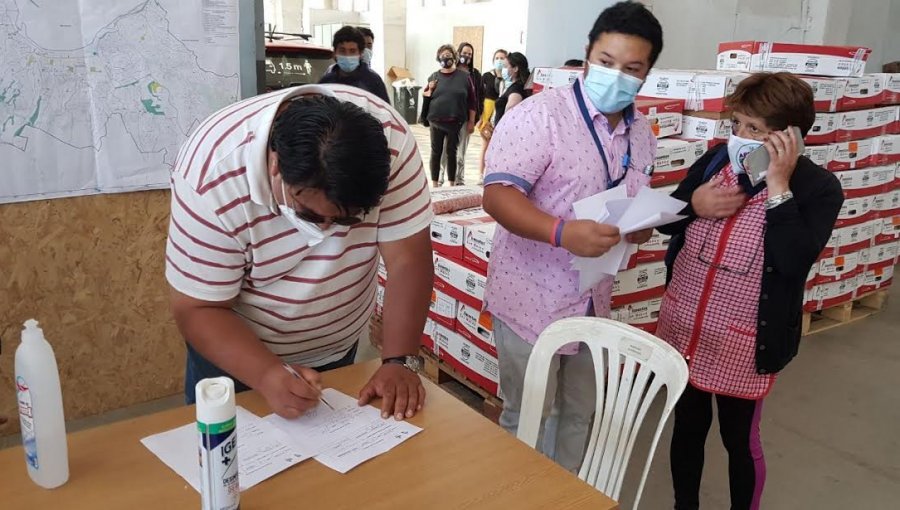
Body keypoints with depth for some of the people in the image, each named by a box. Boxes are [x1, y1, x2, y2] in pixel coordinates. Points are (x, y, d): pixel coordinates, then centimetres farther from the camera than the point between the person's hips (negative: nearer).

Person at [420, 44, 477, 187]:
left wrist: (471, 121, 1)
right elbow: (424, 95, 14)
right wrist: (430, 90, -8)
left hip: (456, 122, -1)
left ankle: (452, 184, 16)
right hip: (436, 121, 1)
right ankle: (435, 184, 13)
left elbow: (471, 101, 3)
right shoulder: (434, 77, 5)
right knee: (436, 152, 5)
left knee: (452, 152, 7)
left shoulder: (464, 76, 1)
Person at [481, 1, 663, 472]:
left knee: (579, 417, 20)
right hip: (532, 301, -6)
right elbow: (497, 194, -23)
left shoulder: (642, 135, 7)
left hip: (592, 303, 7)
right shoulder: (540, 114, -15)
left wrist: (639, 227, -8)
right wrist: (563, 233, -38)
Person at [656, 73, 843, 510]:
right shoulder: (715, 160, -1)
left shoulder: (818, 187, -11)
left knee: (740, 441, 14)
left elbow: (793, 260, -24)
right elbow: (665, 222, 7)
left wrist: (777, 186, -23)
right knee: (687, 426, 20)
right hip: (683, 325, 4)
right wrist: (694, 205, -14)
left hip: (743, 343, -4)